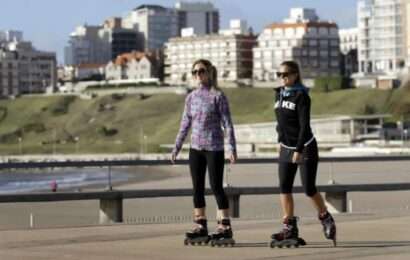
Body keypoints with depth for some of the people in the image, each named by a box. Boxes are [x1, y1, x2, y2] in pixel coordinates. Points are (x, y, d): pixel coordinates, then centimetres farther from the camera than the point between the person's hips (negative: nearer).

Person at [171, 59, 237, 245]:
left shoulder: (218, 96, -6)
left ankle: (225, 226, 2)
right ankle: (200, 226, 14)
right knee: (198, 188, 7)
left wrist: (232, 148, -13)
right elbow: (185, 124, 14)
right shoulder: (191, 97, 9)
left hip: (214, 148, -5)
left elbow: (227, 123, -7)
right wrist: (176, 148, 12)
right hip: (195, 148, 5)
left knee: (216, 187, -4)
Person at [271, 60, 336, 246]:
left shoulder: (301, 96, -14)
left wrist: (298, 150, -22)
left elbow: (304, 125, -19)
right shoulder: (279, 94, 7)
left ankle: (326, 219, 18)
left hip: (305, 147, -6)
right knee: (284, 187, -2)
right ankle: (290, 228, 1)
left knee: (309, 189, -4)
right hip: (286, 148, 7)